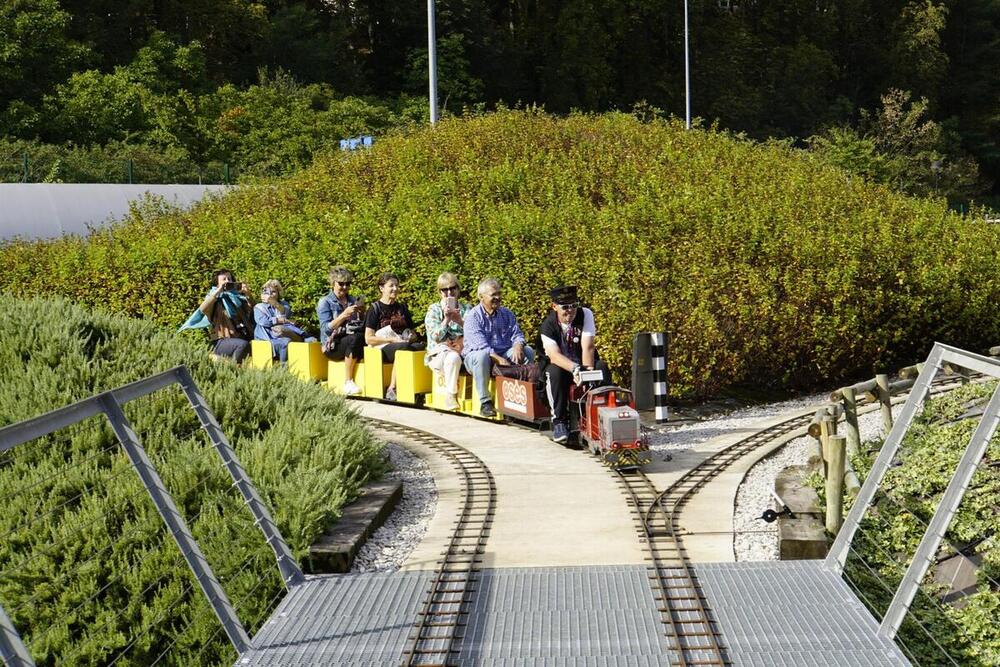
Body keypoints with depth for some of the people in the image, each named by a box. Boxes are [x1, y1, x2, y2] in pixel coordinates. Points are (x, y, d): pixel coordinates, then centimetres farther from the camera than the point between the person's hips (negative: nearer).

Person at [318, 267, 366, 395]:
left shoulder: (353, 301, 16)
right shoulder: (325, 303, 2)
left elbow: (362, 327, 14)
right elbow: (327, 329, -12)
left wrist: (362, 314, -5)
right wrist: (344, 315, -23)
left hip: (352, 339, 4)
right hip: (333, 345, -4)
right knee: (355, 339, -36)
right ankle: (348, 383, -30)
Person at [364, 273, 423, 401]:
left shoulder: (402, 308, 22)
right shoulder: (375, 309, 5)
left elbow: (413, 334, 26)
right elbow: (369, 339, -4)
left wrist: (411, 337, 1)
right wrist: (393, 340, -12)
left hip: (405, 344, 5)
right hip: (382, 348, -5)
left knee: (420, 345, -30)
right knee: (403, 347, -38)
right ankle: (392, 389, -34)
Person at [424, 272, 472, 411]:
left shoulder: (466, 309, 15)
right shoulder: (434, 309, 9)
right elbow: (435, 337, -2)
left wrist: (460, 321, -12)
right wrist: (446, 319, -13)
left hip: (462, 352, 2)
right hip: (439, 354, -2)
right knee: (453, 357, -37)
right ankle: (451, 396, -29)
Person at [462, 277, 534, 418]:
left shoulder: (507, 314, 11)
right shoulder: (473, 316, -9)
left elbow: (517, 335, 3)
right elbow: (480, 344, -22)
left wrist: (518, 346, -23)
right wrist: (498, 359, -33)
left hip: (503, 354, 5)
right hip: (475, 356, -5)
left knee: (528, 352, -15)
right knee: (482, 355, -39)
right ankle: (485, 402, -31)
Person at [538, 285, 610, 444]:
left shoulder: (585, 314, -12)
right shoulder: (547, 326, -15)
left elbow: (588, 347, -24)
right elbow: (554, 355, -32)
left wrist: (588, 371, -40)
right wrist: (575, 369, -51)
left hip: (583, 363, 1)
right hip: (561, 365, -1)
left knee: (602, 367, -29)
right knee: (555, 372, -35)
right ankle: (559, 422, -27)